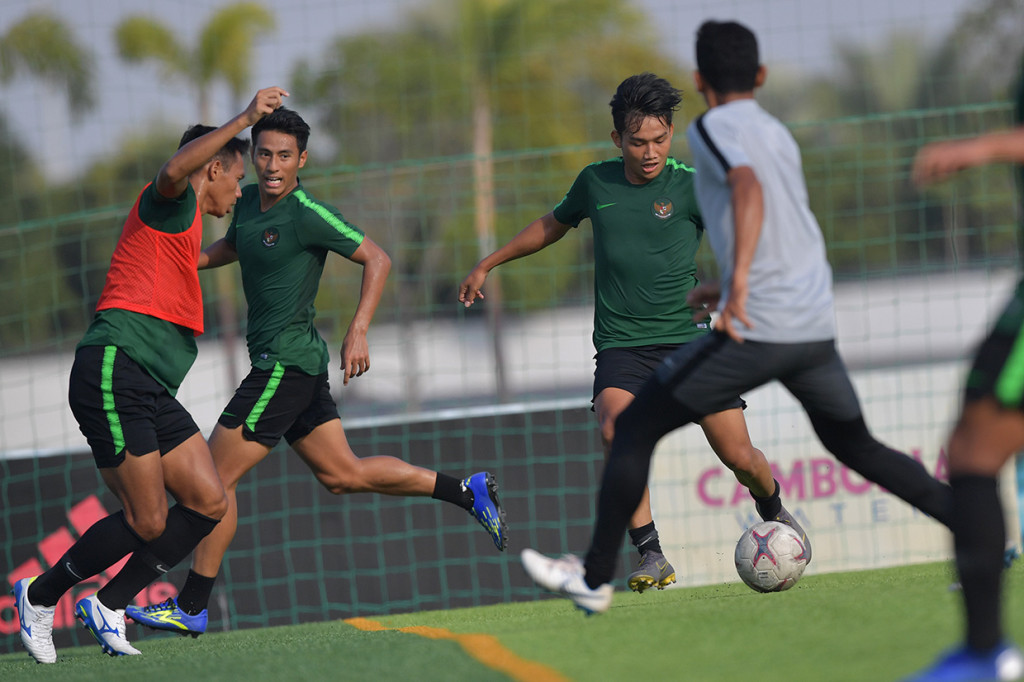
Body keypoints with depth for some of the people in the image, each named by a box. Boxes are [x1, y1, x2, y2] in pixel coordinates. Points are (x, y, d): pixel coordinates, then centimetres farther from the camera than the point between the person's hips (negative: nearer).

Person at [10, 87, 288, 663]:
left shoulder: (187, 226, 28)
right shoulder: (170, 205, -1)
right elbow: (174, 171, -26)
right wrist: (243, 120, -26)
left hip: (151, 392, 10)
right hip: (114, 372, -10)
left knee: (210, 503, -2)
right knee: (147, 522, -12)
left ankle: (109, 606, 8)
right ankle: (41, 597, 10)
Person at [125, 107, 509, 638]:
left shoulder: (307, 215, -15)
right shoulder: (247, 201, 9)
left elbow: (377, 259, -13)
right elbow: (232, 244, 32)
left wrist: (358, 331, -22)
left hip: (287, 364, -9)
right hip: (287, 362, 9)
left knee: (215, 476, -7)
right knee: (342, 474, 14)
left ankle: (191, 608, -2)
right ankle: (468, 492, 21)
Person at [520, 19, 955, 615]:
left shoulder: (713, 129, -3)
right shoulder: (780, 135, 21)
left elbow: (749, 189, -24)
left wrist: (740, 282, -36)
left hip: (756, 331, -7)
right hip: (817, 327, 7)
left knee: (635, 427, 5)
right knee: (856, 447, 22)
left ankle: (595, 577, 6)